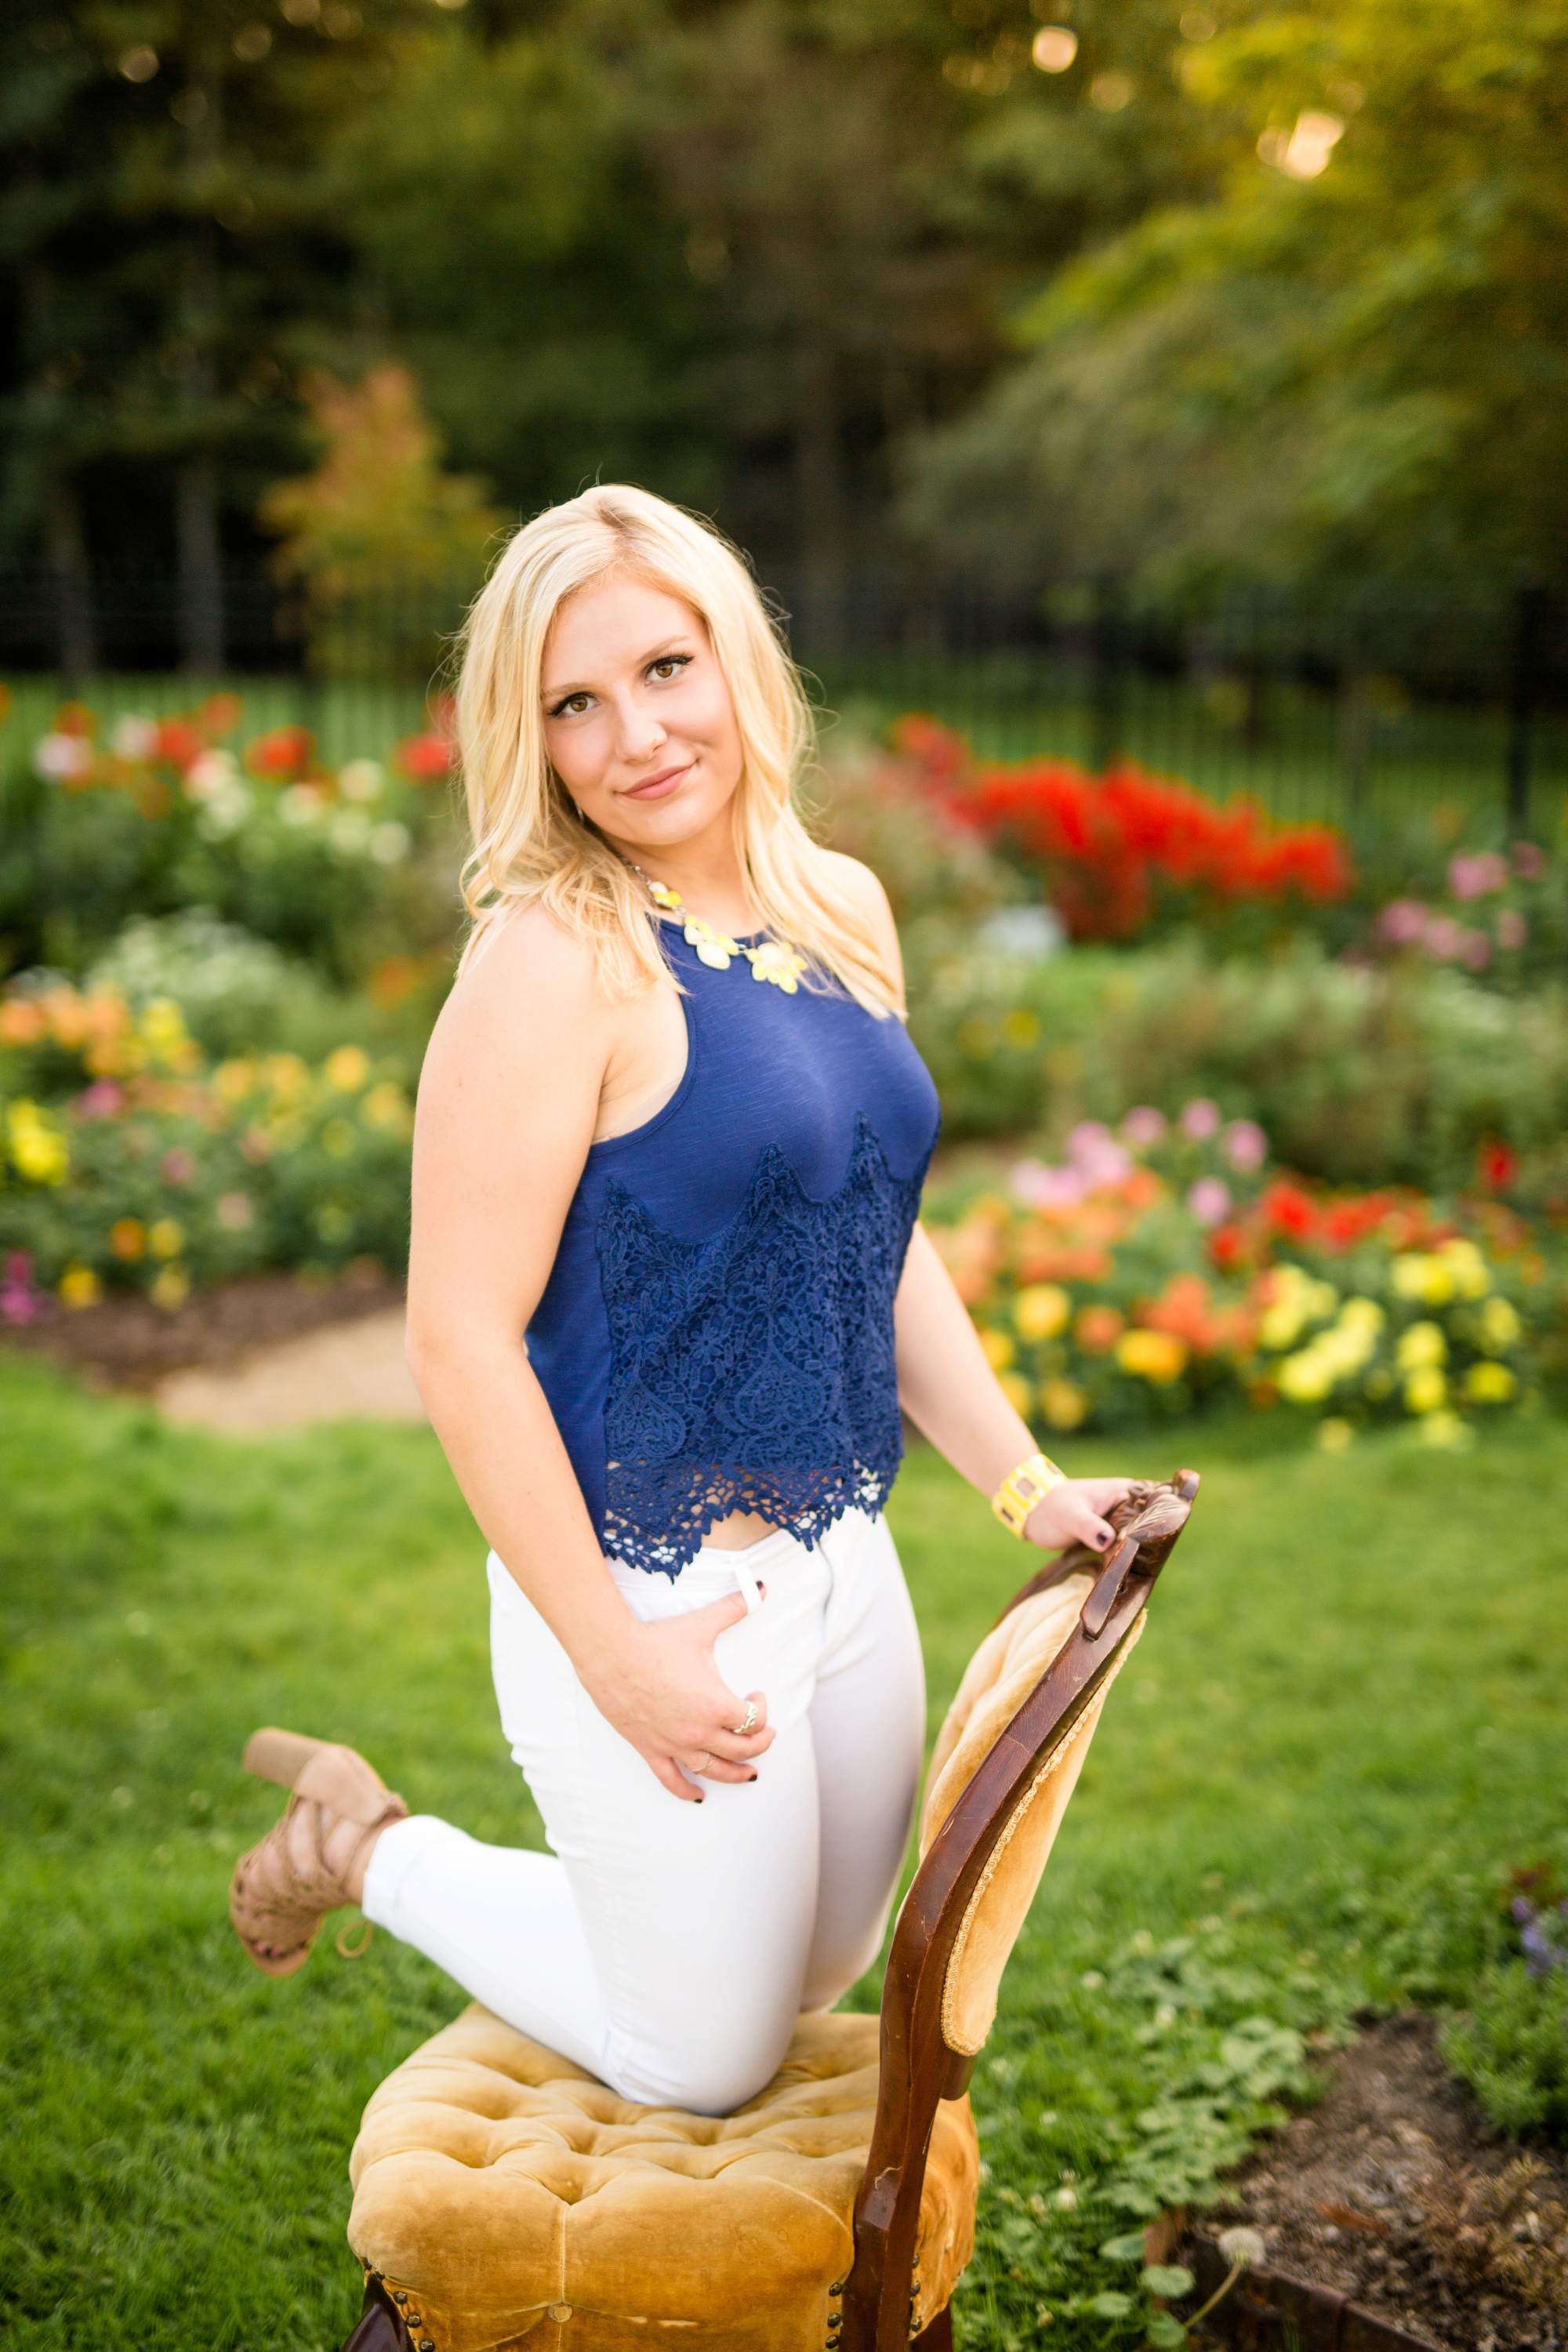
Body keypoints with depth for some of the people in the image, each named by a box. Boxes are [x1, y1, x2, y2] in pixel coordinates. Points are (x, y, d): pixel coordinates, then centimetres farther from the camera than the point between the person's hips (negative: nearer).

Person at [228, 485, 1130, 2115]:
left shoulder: (843, 910, 4)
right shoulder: (555, 957, -20)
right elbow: (460, 1340, -21)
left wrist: (1028, 1486, 10)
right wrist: (614, 1659, -19)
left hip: (843, 1566, 8)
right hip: (656, 1598, -7)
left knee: (824, 1984, 25)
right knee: (704, 2062, 11)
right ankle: (366, 1848, 29)